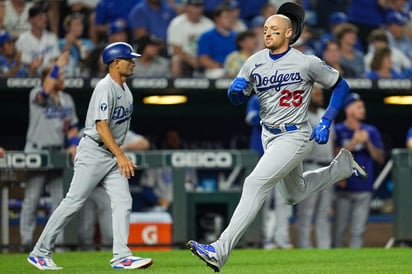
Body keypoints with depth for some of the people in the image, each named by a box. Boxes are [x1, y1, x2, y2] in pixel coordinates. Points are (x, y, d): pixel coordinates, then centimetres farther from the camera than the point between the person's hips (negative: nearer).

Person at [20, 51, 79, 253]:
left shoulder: (67, 99, 12)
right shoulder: (37, 95, -7)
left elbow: (72, 126, 15)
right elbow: (47, 90, -30)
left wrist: (73, 145, -1)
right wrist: (57, 66, -30)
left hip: (58, 153, 6)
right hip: (37, 152, -6)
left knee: (60, 197, 5)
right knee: (32, 197, -3)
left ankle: (58, 240, 11)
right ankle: (26, 239, 0)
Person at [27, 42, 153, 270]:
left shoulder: (125, 89, 12)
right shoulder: (105, 88, -17)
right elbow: (101, 126, -24)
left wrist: (120, 156, 19)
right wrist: (120, 156, -29)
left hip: (113, 155, 9)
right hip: (93, 151, -9)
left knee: (123, 201, -4)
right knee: (73, 202, -5)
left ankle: (121, 256, -8)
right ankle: (40, 253, 2)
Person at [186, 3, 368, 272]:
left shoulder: (306, 63, -14)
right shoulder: (255, 62, -1)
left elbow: (341, 86, -3)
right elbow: (237, 99, 6)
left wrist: (326, 123, -10)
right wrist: (236, 89, -19)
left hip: (294, 137, -8)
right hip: (269, 136, 8)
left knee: (255, 184, -23)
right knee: (295, 195, 25)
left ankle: (220, 251, -28)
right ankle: (343, 165, 48)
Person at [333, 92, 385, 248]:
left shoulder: (371, 131, 11)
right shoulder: (337, 130, 1)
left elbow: (380, 158, 9)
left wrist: (368, 143, -6)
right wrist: (353, 143, -14)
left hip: (364, 188, 3)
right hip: (344, 188, -3)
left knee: (358, 230, 3)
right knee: (339, 229, -2)